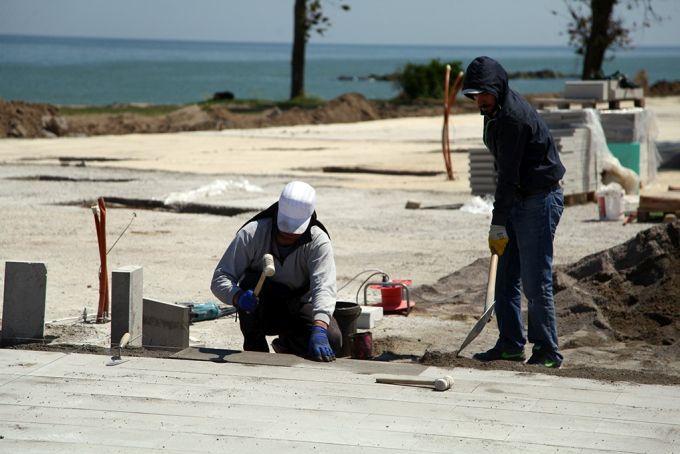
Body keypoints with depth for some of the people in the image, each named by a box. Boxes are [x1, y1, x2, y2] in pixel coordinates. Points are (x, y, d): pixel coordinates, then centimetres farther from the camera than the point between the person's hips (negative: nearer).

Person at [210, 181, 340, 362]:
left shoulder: (319, 243, -21)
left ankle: (287, 343, 7)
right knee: (251, 281, -33)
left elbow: (324, 287, -36)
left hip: (298, 309, 1)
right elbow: (220, 278, -21)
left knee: (332, 340, -27)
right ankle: (254, 349, -14)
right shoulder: (252, 234, -21)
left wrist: (318, 329, -54)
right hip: (259, 312, -1)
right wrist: (238, 297, -45)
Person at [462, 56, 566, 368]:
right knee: (506, 277, 10)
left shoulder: (514, 117, -22)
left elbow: (509, 175, -22)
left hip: (540, 201, -10)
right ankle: (511, 344, 17)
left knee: (535, 281, -7)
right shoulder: (496, 111, 10)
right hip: (519, 201, 10)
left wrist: (498, 225, -20)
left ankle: (547, 350, 1)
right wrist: (500, 220, 17)